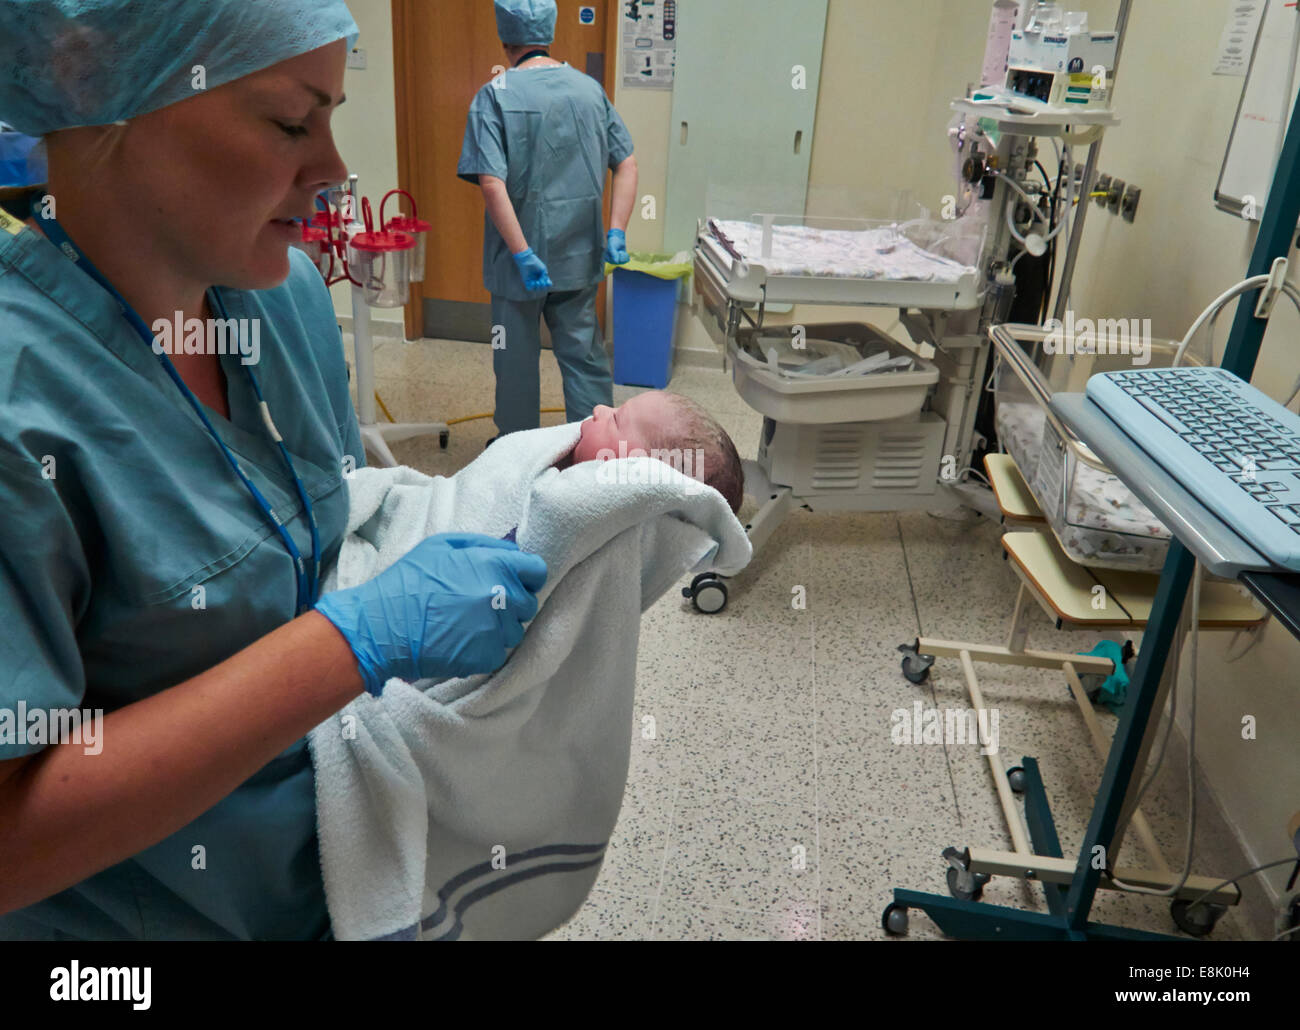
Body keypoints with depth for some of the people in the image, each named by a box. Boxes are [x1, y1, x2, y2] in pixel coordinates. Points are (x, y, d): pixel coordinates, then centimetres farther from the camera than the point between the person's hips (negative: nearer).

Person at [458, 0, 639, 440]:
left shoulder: (495, 96, -11)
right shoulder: (590, 89, 2)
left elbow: (492, 184, -21)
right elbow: (627, 164, 1)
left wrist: (523, 254, -21)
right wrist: (617, 233, -1)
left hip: (521, 259, -3)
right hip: (580, 257, 4)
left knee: (517, 362, 13)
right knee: (585, 356, 13)